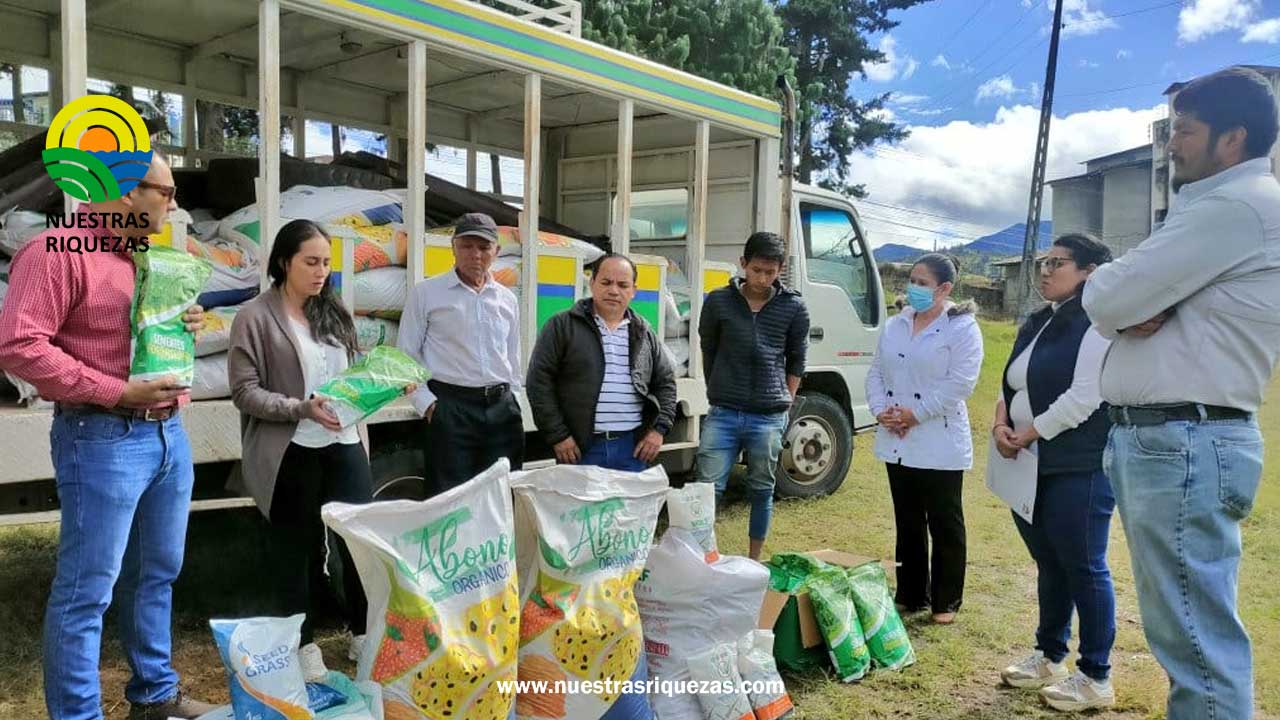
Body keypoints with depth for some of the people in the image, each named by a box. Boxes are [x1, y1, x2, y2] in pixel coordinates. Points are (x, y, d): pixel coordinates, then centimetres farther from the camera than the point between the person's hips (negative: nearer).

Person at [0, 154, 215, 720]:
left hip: (169, 434, 9)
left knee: (157, 574, 17)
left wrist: (184, 327, 4)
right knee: (87, 589, 0)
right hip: (103, 440, -9)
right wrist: (116, 392, -20)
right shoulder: (58, 251, -12)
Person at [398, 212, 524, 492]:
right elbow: (406, 356, 1)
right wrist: (426, 403, -8)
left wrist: (510, 400, 13)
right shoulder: (426, 293, 0)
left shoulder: (507, 299, 13)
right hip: (450, 407, -4)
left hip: (502, 407, 4)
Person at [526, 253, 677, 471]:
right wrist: (557, 435, -8)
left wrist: (659, 428, 5)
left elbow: (666, 382, 19)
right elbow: (539, 381, -3)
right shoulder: (562, 326, 1)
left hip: (633, 448, 3)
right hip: (580, 449, -3)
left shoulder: (644, 333, 13)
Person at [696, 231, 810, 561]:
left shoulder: (794, 308, 0)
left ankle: (754, 561, 26)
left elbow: (796, 360, 11)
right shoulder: (718, 301, 0)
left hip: (769, 418, 0)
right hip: (723, 414, 0)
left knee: (761, 491, 11)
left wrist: (784, 402, 7)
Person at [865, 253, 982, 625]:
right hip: (897, 444, 6)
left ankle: (946, 601, 19)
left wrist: (915, 414, -17)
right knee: (908, 524, 15)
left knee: (945, 525, 6)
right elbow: (876, 372, 10)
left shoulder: (962, 329, -8)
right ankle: (911, 595, 27)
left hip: (939, 445, -6)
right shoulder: (895, 326, 11)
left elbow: (959, 384, -17)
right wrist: (881, 410, -7)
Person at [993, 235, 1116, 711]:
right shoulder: (1036, 324, 15)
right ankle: (1049, 656, 30)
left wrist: (1025, 436, -13)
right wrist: (1001, 424, -2)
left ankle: (1096, 677, 12)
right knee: (1049, 564, 17)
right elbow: (1012, 385, 18)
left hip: (1078, 468, -8)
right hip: (1030, 466, 8)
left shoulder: (1098, 324, -11)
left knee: (1083, 568, 0)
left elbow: (1083, 399, -19)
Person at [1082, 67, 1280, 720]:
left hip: (1182, 445, -11)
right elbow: (1116, 305, 17)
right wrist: (1137, 307, -5)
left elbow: (1103, 300, -17)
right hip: (1155, 439, 11)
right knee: (1186, 630, 18)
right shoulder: (1216, 209, 21)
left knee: (1196, 640, -5)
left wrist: (1121, 297, 5)